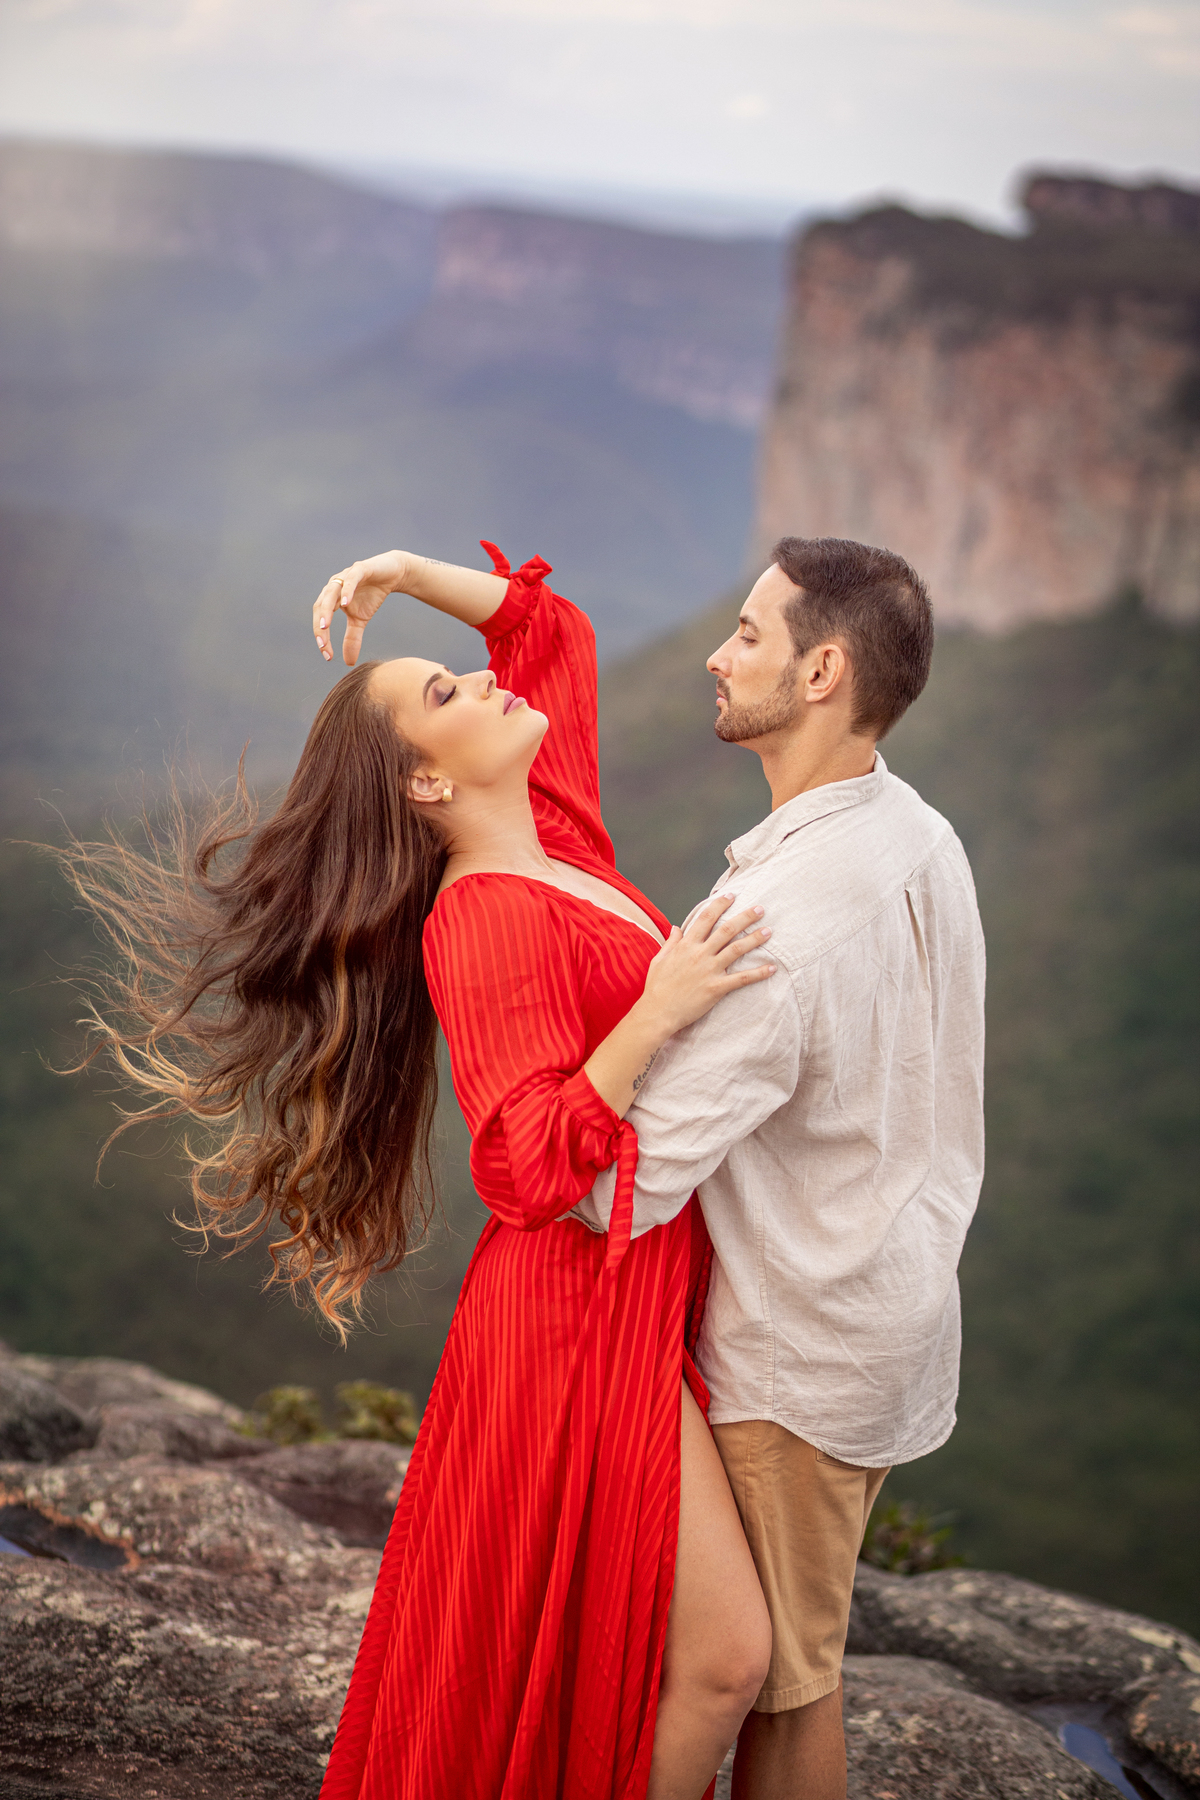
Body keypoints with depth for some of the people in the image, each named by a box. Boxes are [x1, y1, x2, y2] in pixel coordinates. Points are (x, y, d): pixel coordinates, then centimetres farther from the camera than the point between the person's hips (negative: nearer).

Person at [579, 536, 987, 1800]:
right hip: (903, 1305, 9)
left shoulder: (779, 915, -30)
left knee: (778, 1674, 8)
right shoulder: (923, 840, -1)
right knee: (796, 1651, 21)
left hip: (797, 1357, -9)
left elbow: (622, 1185, -30)